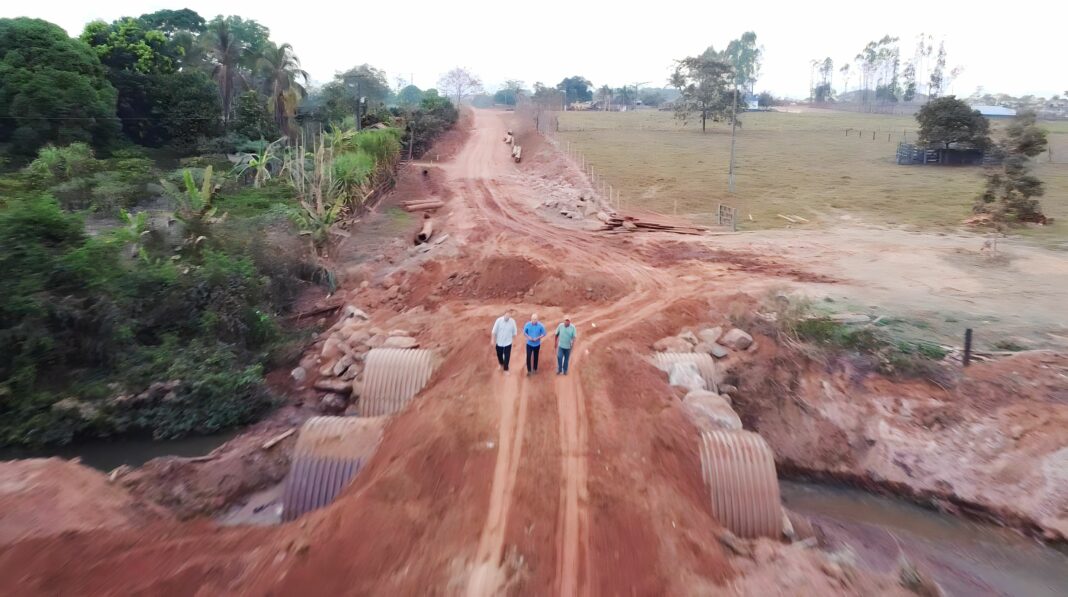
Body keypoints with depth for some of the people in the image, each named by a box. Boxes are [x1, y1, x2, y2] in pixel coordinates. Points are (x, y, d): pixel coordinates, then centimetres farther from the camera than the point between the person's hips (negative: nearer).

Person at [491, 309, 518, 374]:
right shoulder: (499, 320, -18)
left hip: (508, 343, 0)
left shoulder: (512, 321, -15)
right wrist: (493, 340, -10)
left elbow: (514, 332, -2)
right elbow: (494, 331, -11)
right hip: (499, 342, 1)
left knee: (507, 357, 6)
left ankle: (505, 369, 28)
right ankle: (501, 364, 52)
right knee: (499, 355, 21)